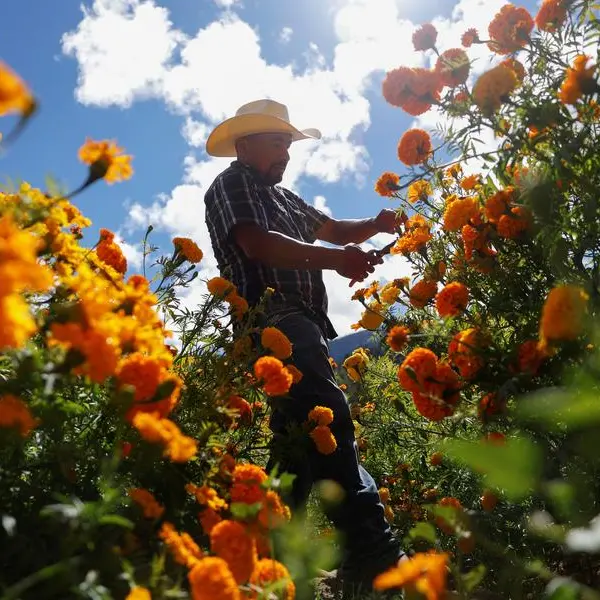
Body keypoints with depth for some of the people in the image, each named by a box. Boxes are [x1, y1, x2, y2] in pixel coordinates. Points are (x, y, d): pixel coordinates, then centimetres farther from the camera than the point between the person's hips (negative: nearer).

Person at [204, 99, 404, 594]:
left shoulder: (281, 196, 31)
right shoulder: (231, 186, 2)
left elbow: (331, 229, 32)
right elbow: (257, 243, -16)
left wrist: (375, 226, 11)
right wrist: (334, 259, -26)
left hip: (300, 325, 11)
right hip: (274, 323, -10)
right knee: (327, 416, -24)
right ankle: (371, 552, -28)